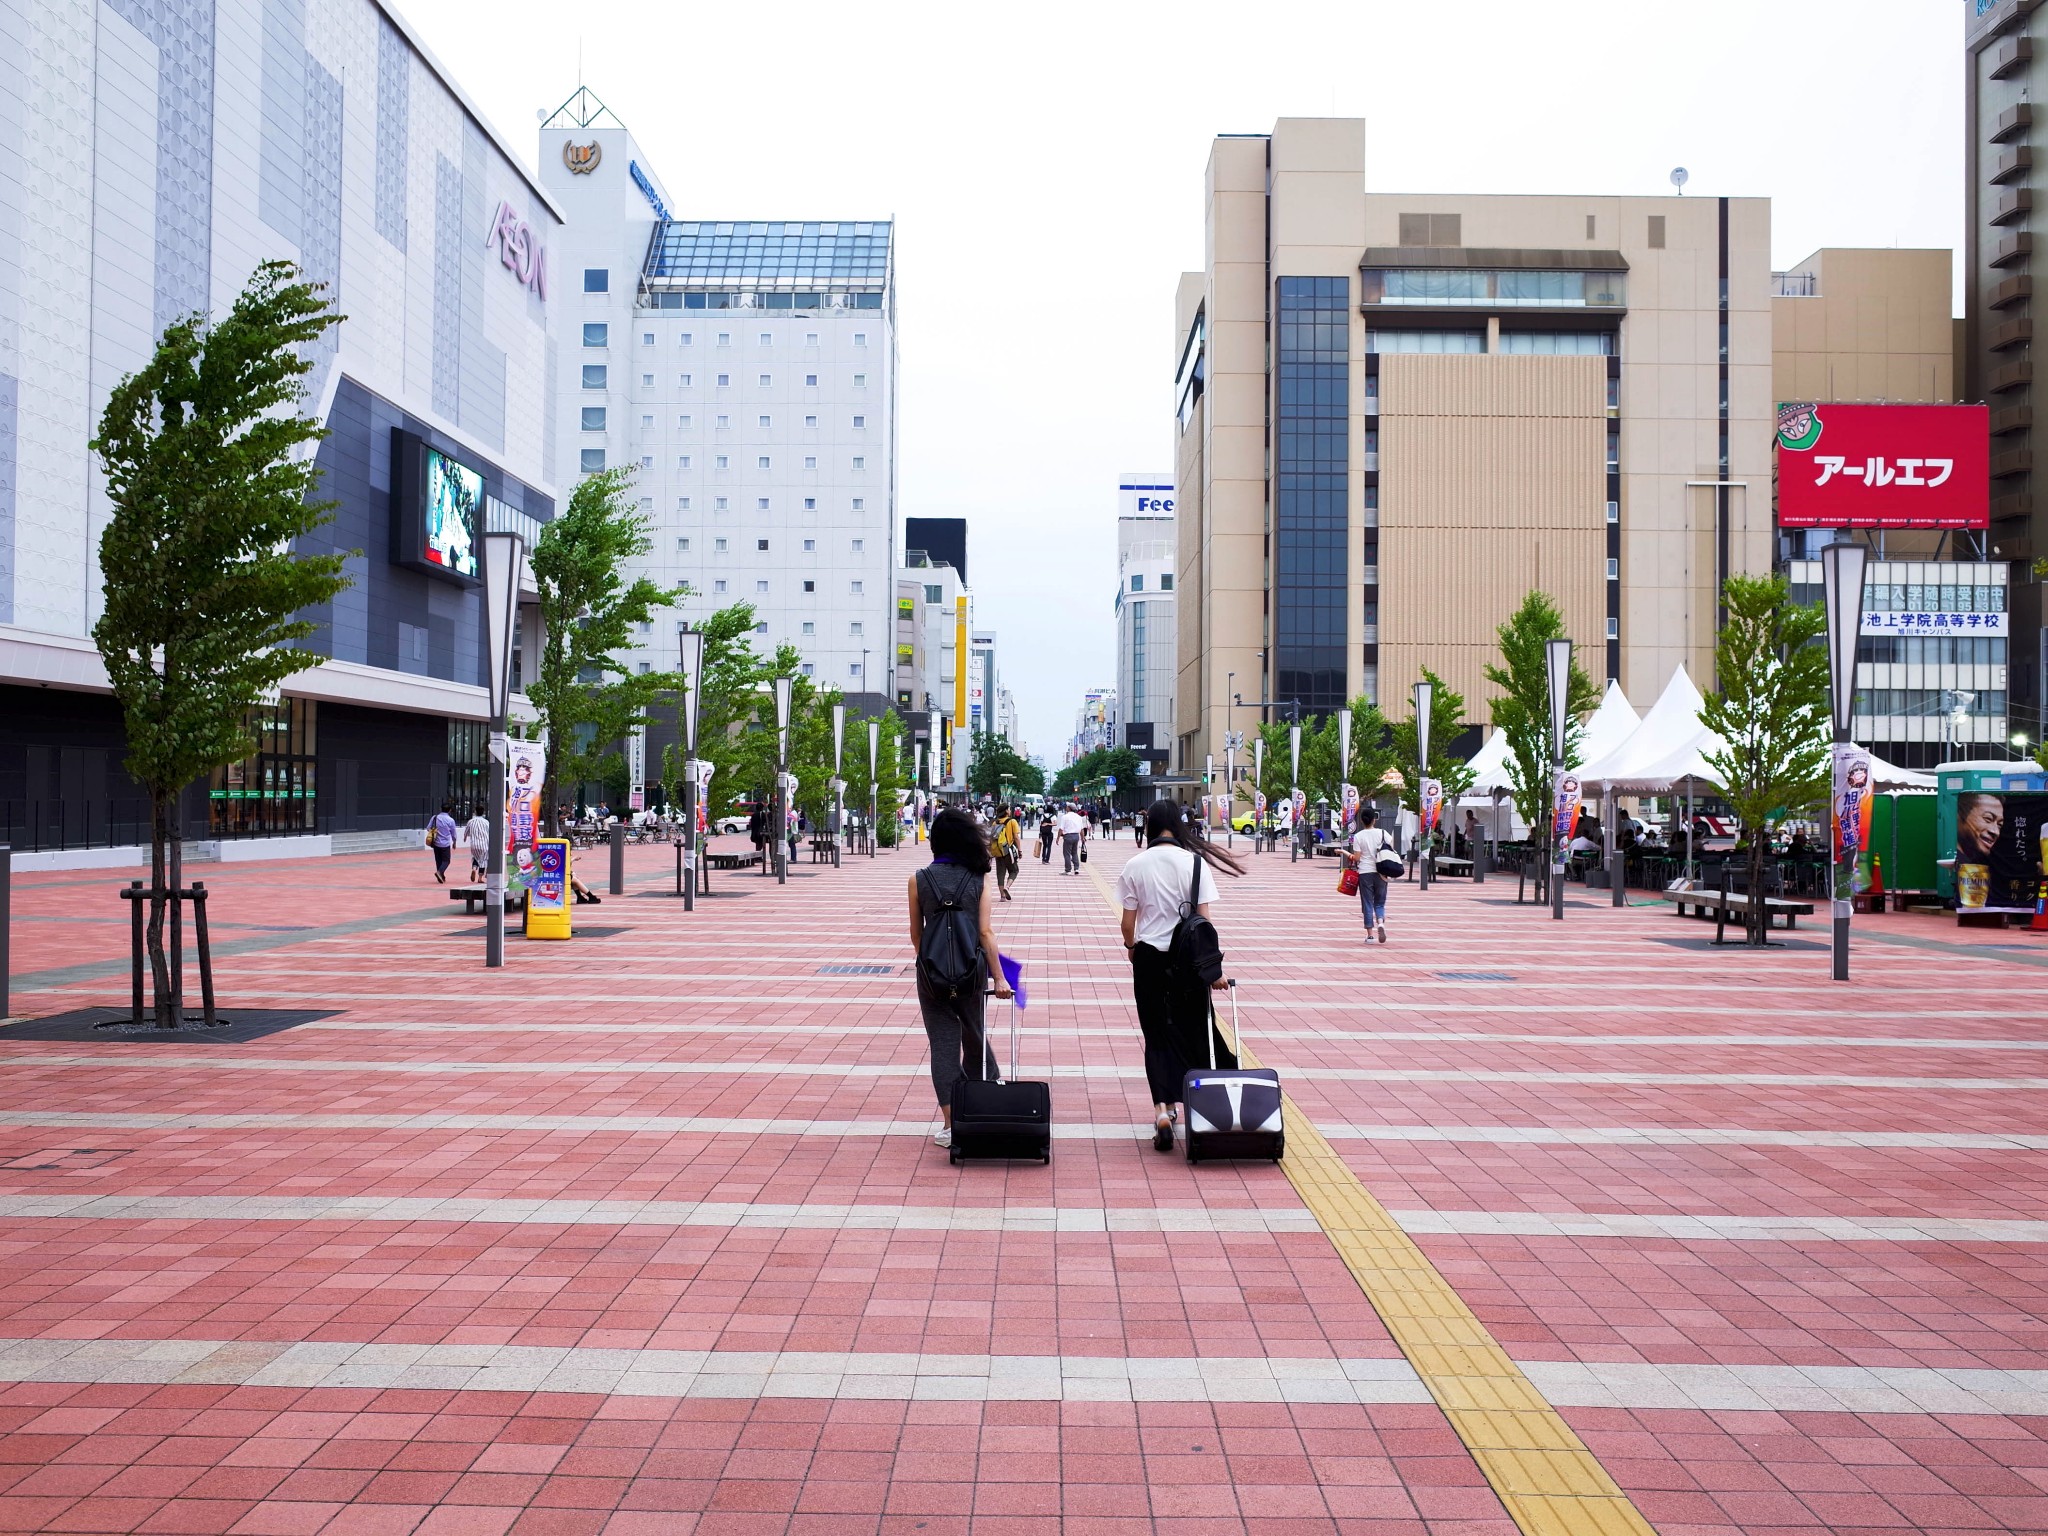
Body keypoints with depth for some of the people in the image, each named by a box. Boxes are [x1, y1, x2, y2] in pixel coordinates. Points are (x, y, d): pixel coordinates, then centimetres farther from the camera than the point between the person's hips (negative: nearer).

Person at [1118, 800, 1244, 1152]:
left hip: (1149, 957, 0)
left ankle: (1162, 1109, -7)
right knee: (1194, 1030, 15)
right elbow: (1204, 919, -6)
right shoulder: (1195, 862, -5)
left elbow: (1128, 923, -1)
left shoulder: (1135, 865, -5)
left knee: (1157, 1034, 6)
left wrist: (1131, 946, 19)